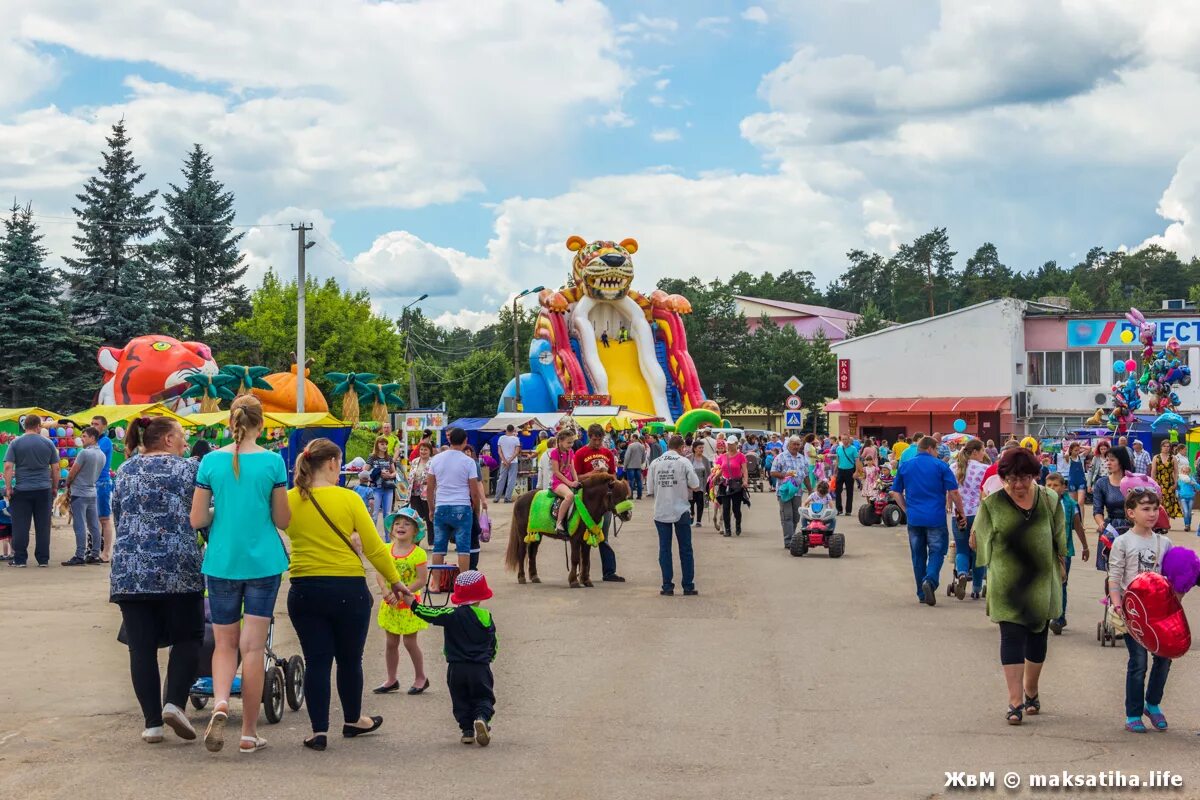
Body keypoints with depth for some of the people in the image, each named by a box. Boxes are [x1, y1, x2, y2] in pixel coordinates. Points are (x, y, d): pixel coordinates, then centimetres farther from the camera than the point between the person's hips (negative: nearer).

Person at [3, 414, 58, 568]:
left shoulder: (15, 443, 0)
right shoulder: (48, 443, 4)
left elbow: (8, 467, -6)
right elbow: (55, 468, 6)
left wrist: (8, 487, -3)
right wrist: (54, 487, 15)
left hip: (21, 490, -1)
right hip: (44, 490, 1)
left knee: (20, 526, 4)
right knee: (43, 526, 6)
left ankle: (19, 559, 5)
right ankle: (43, 559, 8)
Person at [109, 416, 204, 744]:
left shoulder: (126, 470, 13)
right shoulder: (188, 469, 4)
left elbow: (116, 513, 19)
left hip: (129, 570, 3)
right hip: (178, 568, -3)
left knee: (141, 646, 6)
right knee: (188, 638, 10)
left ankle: (152, 722, 5)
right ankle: (174, 703, -7)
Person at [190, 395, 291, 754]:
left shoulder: (211, 461, -3)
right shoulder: (272, 462, -7)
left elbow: (197, 520, -2)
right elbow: (282, 520, -2)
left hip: (222, 562, 1)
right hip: (263, 563, -1)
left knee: (224, 644, 14)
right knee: (253, 647, 4)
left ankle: (220, 703, -13)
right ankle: (249, 734, 9)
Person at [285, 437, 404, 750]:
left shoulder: (289, 500, -3)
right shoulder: (348, 499, -10)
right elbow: (375, 548, -9)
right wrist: (395, 581, 2)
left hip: (304, 590, 2)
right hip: (348, 589, -2)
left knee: (316, 661, 8)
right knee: (349, 659, 16)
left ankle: (319, 730, 6)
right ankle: (352, 720, 32)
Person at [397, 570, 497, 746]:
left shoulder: (453, 615, -6)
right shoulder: (486, 617, 1)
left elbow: (431, 614, -13)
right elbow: (493, 644, 9)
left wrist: (413, 602, -6)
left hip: (456, 668, 0)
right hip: (481, 668, 0)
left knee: (461, 701, 13)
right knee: (484, 697, 9)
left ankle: (467, 729, 3)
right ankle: (482, 717, -20)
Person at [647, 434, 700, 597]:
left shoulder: (655, 463, 2)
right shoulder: (683, 462, -6)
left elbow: (651, 489, 4)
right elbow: (695, 486, -6)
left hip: (661, 511, 2)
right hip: (680, 510, -2)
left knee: (664, 549, 7)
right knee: (685, 549, 7)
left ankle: (667, 586, 6)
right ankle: (688, 586, 8)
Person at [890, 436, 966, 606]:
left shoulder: (905, 466, 7)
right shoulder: (940, 465, -4)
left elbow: (895, 492, 9)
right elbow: (953, 492, -7)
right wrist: (961, 511, 4)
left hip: (914, 518, 3)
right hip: (936, 518, -3)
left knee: (918, 555, 12)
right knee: (936, 551, 5)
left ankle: (922, 593, 16)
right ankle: (930, 580, -21)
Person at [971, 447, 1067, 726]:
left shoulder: (1049, 500, 2)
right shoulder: (992, 504, -5)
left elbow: (1060, 539, 11)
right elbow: (977, 540, 1)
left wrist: (1057, 566, 6)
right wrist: (1009, 554, -1)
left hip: (1042, 582, 3)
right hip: (1007, 584, -3)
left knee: (1038, 637, 12)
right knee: (1012, 637, -7)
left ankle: (1031, 691, 30)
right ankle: (1015, 700, -6)